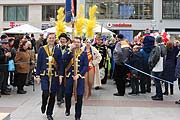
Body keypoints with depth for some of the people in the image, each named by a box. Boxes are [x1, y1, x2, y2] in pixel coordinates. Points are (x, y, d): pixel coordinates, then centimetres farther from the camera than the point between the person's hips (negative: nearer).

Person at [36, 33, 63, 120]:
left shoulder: (58, 50, 5)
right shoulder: (42, 49, 3)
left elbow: (60, 64, 6)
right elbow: (38, 63, 3)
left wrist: (60, 75, -2)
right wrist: (38, 75, 0)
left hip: (54, 76, 2)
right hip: (44, 75, -1)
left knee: (52, 95, 4)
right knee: (45, 93, -15)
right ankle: (43, 105, 19)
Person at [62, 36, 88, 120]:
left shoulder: (84, 53, 4)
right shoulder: (69, 51, 6)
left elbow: (86, 66, -2)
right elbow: (63, 58, -14)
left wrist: (79, 75, -13)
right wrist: (70, 49, -19)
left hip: (80, 77, -1)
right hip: (69, 76, 1)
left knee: (79, 96, -4)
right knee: (68, 94, 9)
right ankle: (67, 109, 38)